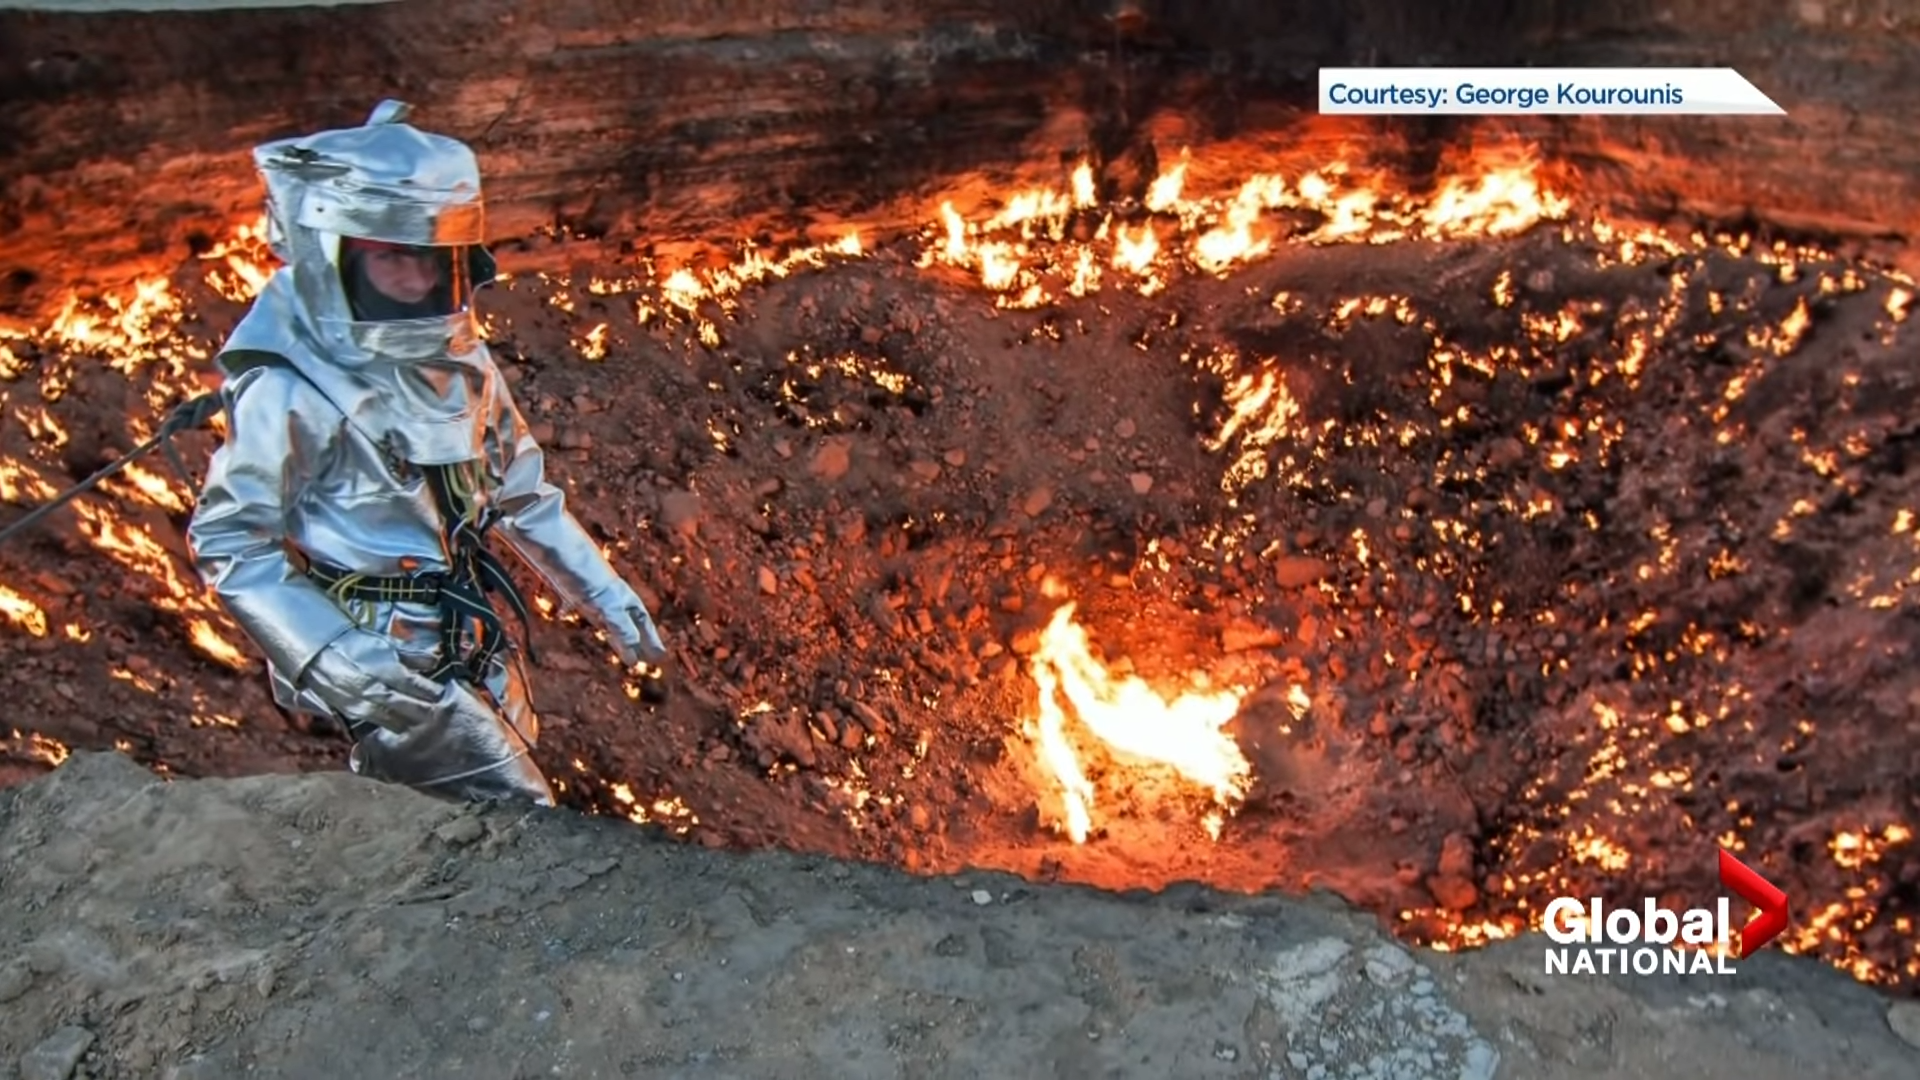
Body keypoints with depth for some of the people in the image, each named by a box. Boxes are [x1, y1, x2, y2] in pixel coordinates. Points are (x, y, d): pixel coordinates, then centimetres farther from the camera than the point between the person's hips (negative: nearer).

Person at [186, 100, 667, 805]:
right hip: (391, 666, -7)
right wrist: (331, 655, -25)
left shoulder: (455, 356, 2)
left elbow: (520, 489, 11)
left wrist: (605, 595, 9)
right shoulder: (287, 390, -20)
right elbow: (227, 542, -14)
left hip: (475, 636, 7)